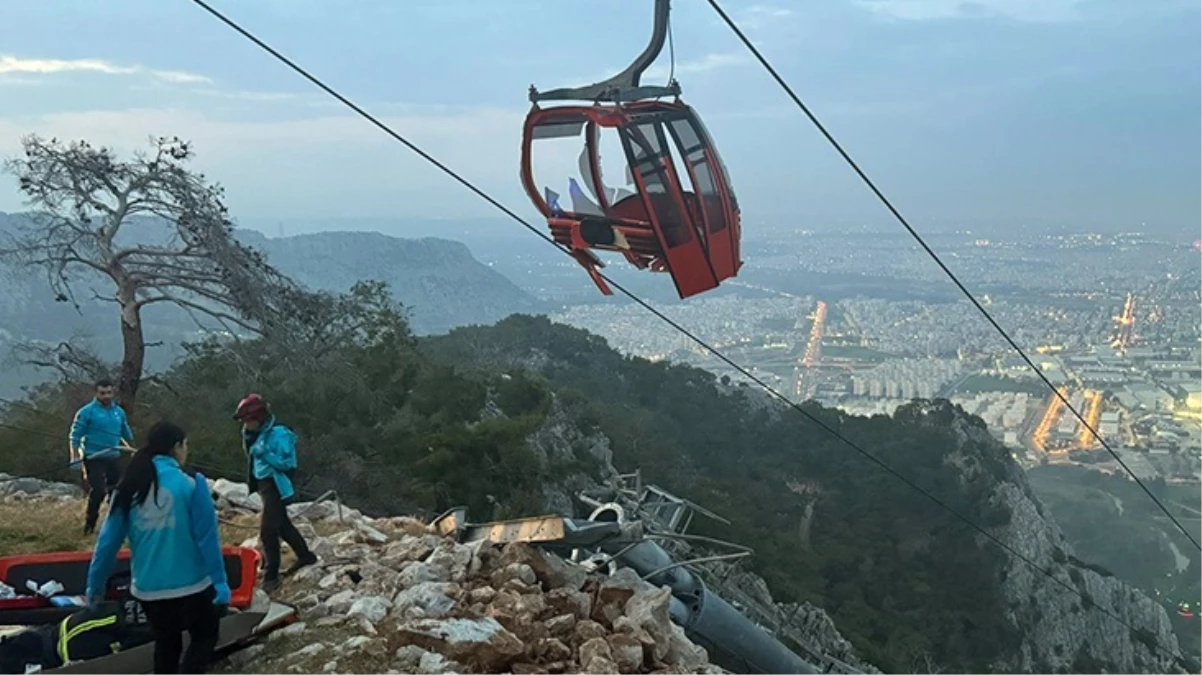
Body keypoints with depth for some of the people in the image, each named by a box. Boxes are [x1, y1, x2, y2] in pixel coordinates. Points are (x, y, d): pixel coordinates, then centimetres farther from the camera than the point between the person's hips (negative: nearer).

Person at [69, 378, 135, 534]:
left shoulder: (119, 412, 9)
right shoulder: (87, 412, -8)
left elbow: (127, 434, 22)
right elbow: (75, 435, -8)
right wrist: (75, 457, -16)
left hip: (113, 458, 6)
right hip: (94, 458, -6)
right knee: (97, 491, -14)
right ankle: (90, 524, 0)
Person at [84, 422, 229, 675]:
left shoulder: (129, 488, -1)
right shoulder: (191, 484, -14)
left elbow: (109, 540, 2)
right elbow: (207, 538, -13)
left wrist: (96, 585, 13)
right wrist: (220, 580, -8)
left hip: (147, 588, 5)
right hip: (190, 584, -4)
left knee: (166, 643, 24)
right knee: (205, 636, 16)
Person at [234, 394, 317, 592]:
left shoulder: (278, 433, -19)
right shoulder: (259, 433, 7)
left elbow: (286, 462, -23)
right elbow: (254, 457, 13)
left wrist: (263, 452, -30)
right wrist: (247, 435, -2)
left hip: (277, 486, -10)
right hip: (265, 484, 10)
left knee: (267, 530, -10)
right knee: (282, 524, 21)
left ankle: (271, 577, -3)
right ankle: (305, 555, 37)